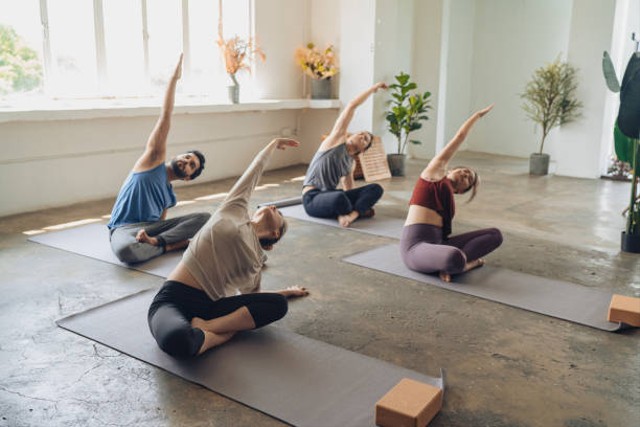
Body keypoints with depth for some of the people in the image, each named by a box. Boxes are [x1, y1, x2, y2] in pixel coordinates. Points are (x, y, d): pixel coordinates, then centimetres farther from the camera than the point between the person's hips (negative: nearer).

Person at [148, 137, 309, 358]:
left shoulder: (257, 258, 19)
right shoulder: (235, 209, 8)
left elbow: (252, 295, 30)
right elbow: (254, 171, 21)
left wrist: (287, 292, 41)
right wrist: (273, 144, 37)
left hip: (209, 306, 6)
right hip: (173, 301, -6)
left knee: (278, 304, -16)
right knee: (177, 339, -42)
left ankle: (204, 328, -21)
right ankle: (225, 332, -14)